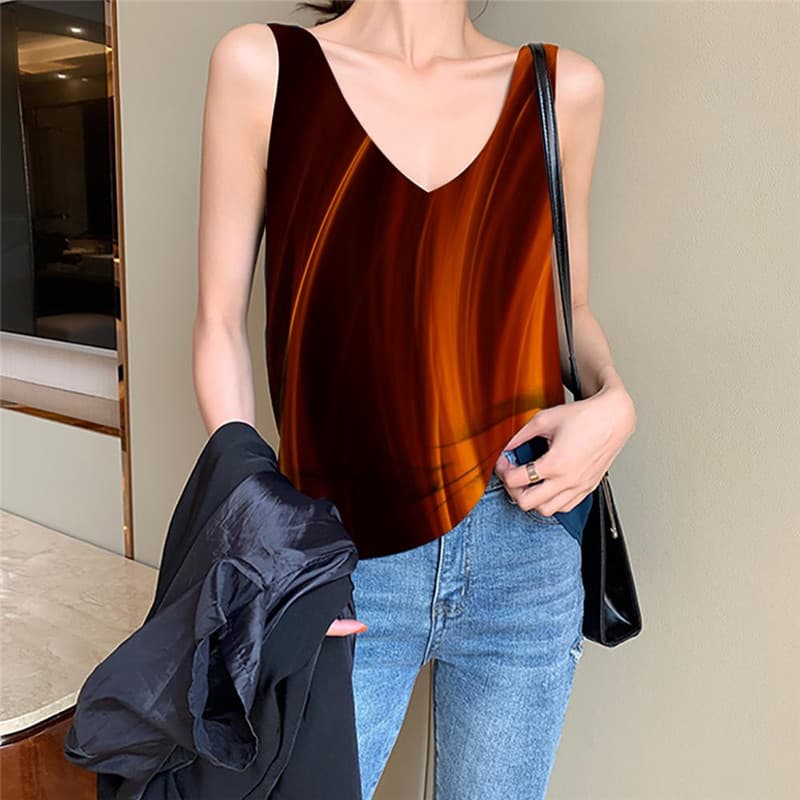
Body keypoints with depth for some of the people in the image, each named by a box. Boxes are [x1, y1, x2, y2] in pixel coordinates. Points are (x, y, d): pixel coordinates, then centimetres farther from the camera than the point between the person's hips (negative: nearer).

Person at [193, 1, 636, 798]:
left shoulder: (563, 88, 2)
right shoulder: (263, 66, -4)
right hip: (349, 570, -2)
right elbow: (221, 321, -3)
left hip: (527, 553, 3)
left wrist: (613, 401, -8)